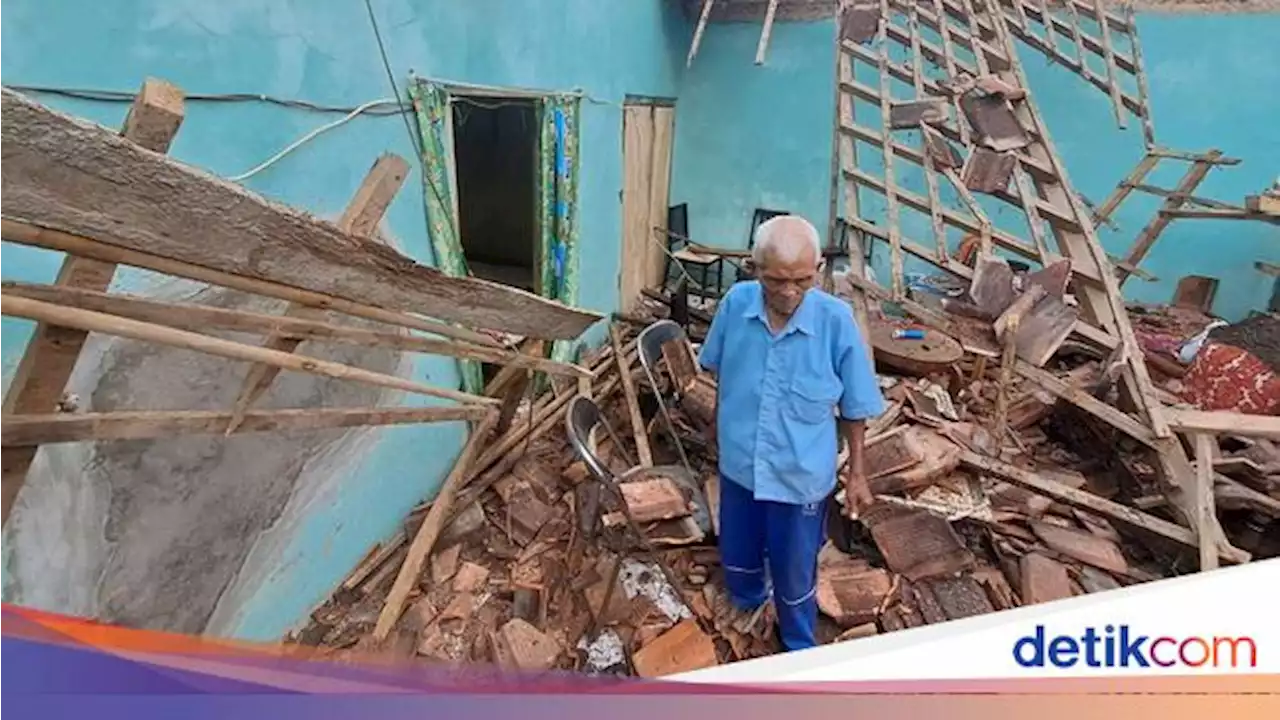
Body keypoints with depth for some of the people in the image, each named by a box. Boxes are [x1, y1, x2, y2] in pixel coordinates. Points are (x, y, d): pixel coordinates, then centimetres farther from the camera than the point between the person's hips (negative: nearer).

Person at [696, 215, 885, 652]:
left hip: (800, 475, -2)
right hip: (739, 463, 3)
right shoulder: (736, 304, -17)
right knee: (736, 554, 26)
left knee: (795, 574, 18)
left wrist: (856, 472, -4)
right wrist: (718, 420, 17)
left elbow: (855, 407, -10)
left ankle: (798, 646, 48)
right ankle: (748, 597, 61)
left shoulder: (836, 321, -23)